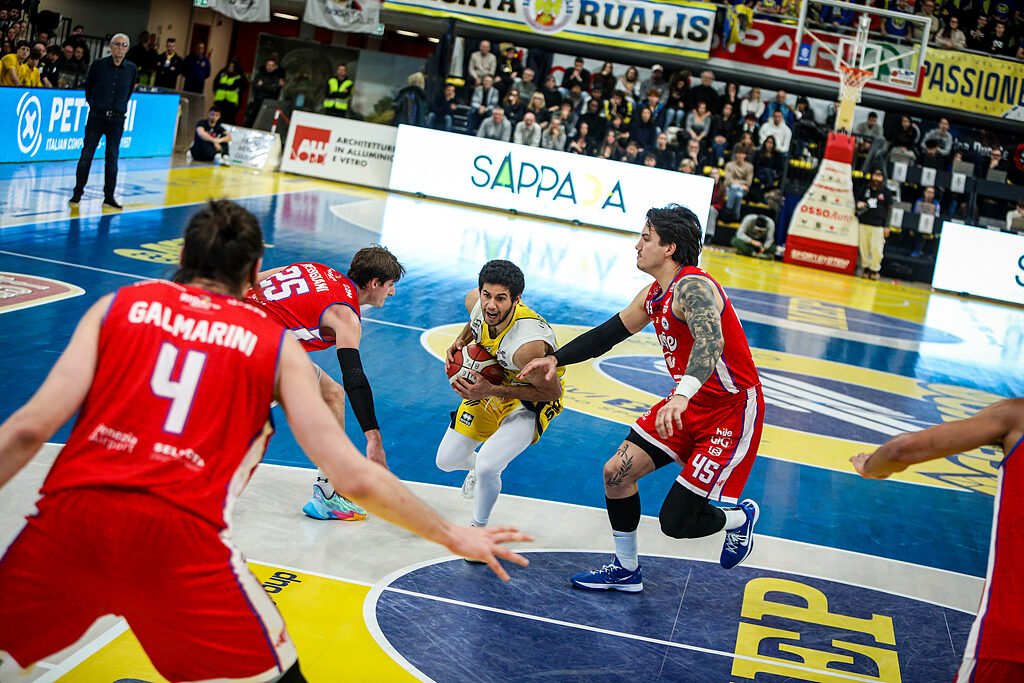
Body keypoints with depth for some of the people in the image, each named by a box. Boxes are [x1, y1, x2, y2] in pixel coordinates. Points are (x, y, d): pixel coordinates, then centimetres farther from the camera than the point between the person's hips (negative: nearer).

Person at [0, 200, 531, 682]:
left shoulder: (119, 305, 16)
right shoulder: (278, 347, 14)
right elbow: (356, 479, 8)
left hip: (69, 517, 2)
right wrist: (453, 537, 19)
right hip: (181, 538, -1)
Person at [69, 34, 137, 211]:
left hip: (117, 119, 1)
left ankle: (109, 197, 10)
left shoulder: (132, 69, 3)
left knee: (112, 158, 3)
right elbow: (88, 87, 13)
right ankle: (77, 194, 7)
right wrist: (93, 103, 14)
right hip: (96, 116, -1)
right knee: (86, 155, -1)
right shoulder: (98, 65, -1)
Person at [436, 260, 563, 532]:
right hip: (488, 384, 7)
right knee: (446, 461, 12)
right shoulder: (475, 300, -21)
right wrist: (460, 341, -13)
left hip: (530, 401, -6)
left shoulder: (529, 345, -41)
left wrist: (492, 391, -31)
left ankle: (479, 528, 6)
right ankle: (475, 465, 51)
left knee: (487, 467, -25)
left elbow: (552, 391, -26)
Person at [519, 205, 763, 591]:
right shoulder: (653, 296, 5)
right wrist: (556, 359, 10)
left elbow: (711, 341, -44)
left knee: (677, 522, -9)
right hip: (690, 403, 9)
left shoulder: (692, 287, -25)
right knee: (616, 472, 4)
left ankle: (741, 517, 24)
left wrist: (683, 393, -60)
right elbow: (609, 333, 19)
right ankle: (626, 571, 22)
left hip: (732, 413, -9)